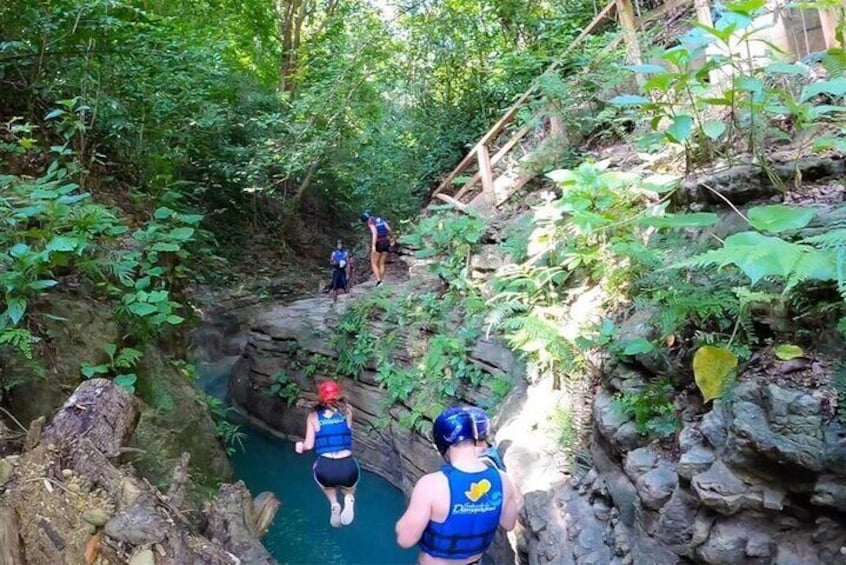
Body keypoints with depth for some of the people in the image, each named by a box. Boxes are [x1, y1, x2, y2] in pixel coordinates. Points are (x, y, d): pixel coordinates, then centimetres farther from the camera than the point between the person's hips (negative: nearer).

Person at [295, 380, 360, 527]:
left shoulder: (314, 416, 8)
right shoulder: (346, 411, 11)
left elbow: (309, 445, 5)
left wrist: (300, 446, 26)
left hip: (325, 470, -1)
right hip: (347, 468, 1)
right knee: (348, 487, 37)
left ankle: (333, 504, 14)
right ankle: (349, 498, 6)